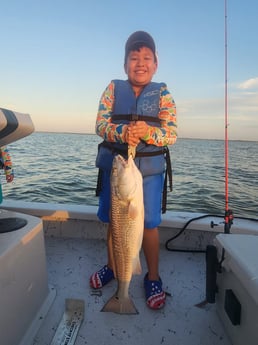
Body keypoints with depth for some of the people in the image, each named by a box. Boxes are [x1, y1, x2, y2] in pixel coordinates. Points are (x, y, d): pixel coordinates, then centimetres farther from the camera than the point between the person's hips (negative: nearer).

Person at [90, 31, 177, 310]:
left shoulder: (163, 94, 1)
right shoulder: (113, 89, 4)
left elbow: (172, 134, -6)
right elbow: (100, 124, -5)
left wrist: (148, 132, -26)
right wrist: (123, 132, -25)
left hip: (149, 168, -1)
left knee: (149, 224, 1)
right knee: (114, 220, 13)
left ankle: (153, 277, 24)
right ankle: (112, 266, 37)